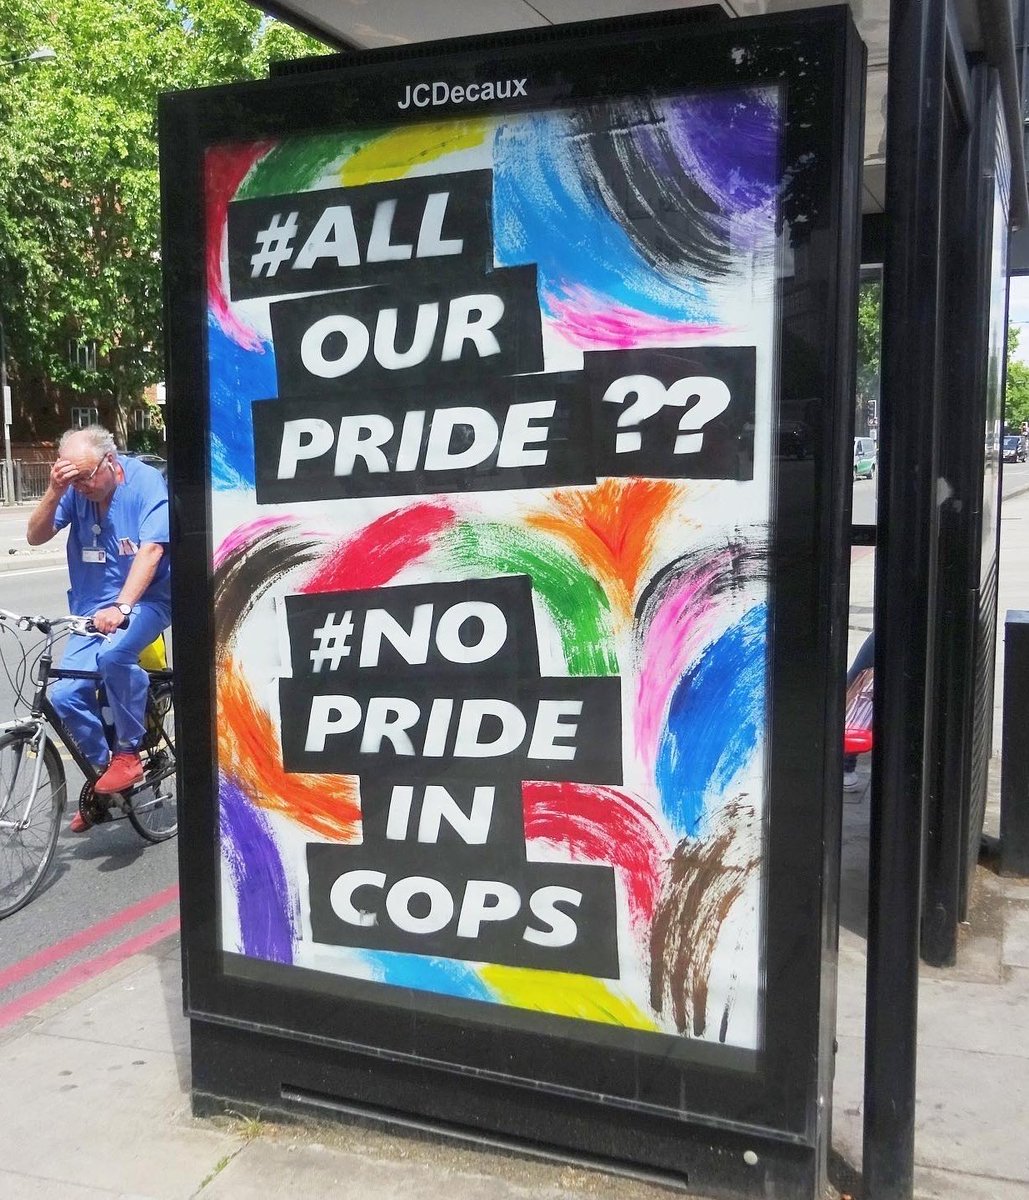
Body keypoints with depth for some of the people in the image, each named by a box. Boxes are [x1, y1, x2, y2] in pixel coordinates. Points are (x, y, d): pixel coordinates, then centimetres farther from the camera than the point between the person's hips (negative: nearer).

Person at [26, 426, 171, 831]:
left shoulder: (146, 482, -13)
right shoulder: (75, 491, 0)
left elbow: (150, 550, -23)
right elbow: (36, 536, -2)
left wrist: (121, 607, -36)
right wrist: (54, 491, -19)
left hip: (145, 600, -5)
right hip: (92, 608, 5)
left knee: (114, 653, -36)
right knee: (64, 695, -9)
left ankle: (128, 754, -16)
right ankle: (102, 770, 16)